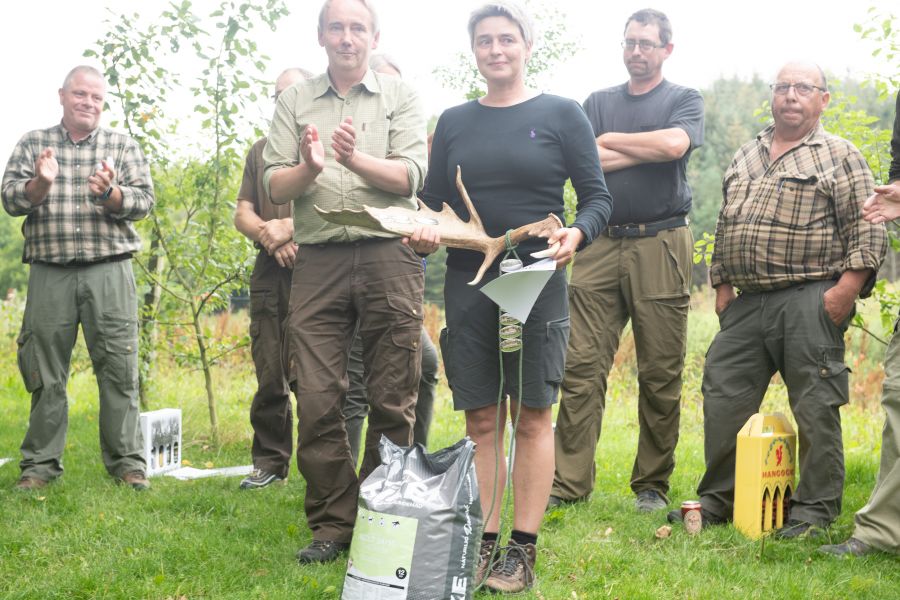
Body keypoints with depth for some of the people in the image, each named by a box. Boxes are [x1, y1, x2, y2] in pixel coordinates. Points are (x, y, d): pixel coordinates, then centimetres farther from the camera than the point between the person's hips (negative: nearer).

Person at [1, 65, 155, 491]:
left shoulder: (123, 146, 11)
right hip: (49, 272, 1)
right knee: (44, 371, 4)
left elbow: (144, 200, 2)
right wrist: (40, 183, -17)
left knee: (119, 368, -4)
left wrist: (109, 193, -18)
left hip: (108, 270, -1)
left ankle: (128, 463, 2)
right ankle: (40, 464, 12)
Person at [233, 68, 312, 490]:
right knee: (270, 378, 4)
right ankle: (270, 463, 12)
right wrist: (269, 236, -4)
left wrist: (291, 227, -12)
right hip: (270, 276, 5)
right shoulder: (261, 150, 23)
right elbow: (242, 213, 16)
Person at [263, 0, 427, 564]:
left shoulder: (401, 96, 10)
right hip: (319, 259, 2)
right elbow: (275, 188, 6)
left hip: (389, 257, -1)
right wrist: (309, 168, -14)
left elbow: (410, 177, -3)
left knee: (393, 402, 2)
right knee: (317, 401, -1)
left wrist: (355, 159, -19)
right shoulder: (296, 101, 15)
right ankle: (333, 525, 10)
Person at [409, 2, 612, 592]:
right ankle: (484, 544, 11)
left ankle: (523, 551, 5)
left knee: (532, 415, 0)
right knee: (481, 421, 4)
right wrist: (424, 229, -7)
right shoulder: (454, 122, 12)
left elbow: (598, 197, 1)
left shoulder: (562, 114, 2)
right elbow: (433, 200, 15)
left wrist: (577, 232, -19)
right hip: (467, 283, 3)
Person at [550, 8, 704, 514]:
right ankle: (570, 483, -1)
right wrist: (646, 151, -4)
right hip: (601, 245, 2)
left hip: (661, 247, -2)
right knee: (582, 367, -5)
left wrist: (610, 141, -1)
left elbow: (675, 143, -12)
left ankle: (653, 486, 10)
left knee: (661, 375, 0)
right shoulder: (599, 102, 19)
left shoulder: (684, 100, 11)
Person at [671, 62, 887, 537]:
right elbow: (724, 227, 23)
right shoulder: (744, 158, 19)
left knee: (815, 406, -2)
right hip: (748, 302, 6)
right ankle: (717, 500, 18)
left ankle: (815, 508, 9)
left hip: (809, 301, -5)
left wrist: (847, 286, -14)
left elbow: (867, 229, -4)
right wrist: (721, 285, 15)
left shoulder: (839, 156, 2)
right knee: (723, 395, 5)